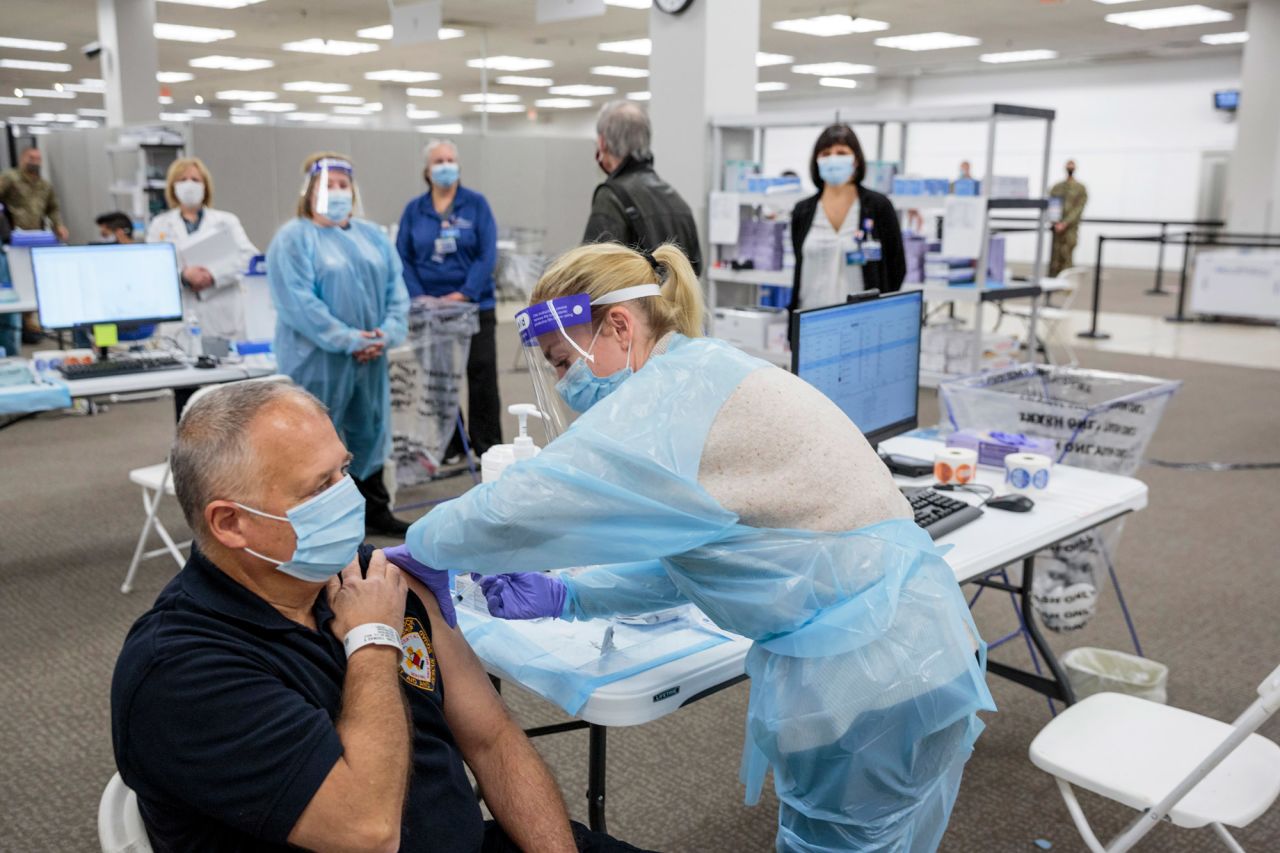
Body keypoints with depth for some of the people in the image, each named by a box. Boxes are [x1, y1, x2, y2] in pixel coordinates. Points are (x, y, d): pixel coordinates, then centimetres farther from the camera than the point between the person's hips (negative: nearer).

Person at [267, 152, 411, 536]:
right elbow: (298, 301, -16)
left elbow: (396, 289, 7)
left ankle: (375, 510, 28)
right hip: (317, 360, -6)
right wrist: (348, 340, -20)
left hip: (370, 358, 6)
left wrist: (387, 333, -10)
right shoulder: (293, 238, -6)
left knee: (369, 431, 15)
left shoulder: (372, 235, 12)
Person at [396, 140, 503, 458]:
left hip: (474, 304, -2)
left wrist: (464, 294, -15)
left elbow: (487, 254, -6)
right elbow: (403, 258, 4)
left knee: (481, 373, 0)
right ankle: (447, 444, 18)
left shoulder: (476, 204, 0)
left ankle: (488, 445, 10)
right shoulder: (414, 210, 6)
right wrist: (418, 296, -10)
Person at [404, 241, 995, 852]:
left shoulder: (673, 391, -19)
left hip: (872, 681, -9)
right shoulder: (711, 373, 12)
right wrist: (568, 597, 11)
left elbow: (517, 507, -25)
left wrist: (420, 544, -5)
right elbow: (692, 551, 17)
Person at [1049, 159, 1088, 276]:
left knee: (1066, 258, -8)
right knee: (1054, 258, 0)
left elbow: (1078, 209, -6)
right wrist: (1055, 222, -9)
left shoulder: (1080, 189, 3)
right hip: (1057, 227, 3)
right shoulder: (1057, 187, 14)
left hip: (1070, 228, -3)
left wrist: (1065, 223, -18)